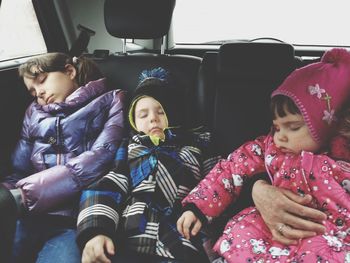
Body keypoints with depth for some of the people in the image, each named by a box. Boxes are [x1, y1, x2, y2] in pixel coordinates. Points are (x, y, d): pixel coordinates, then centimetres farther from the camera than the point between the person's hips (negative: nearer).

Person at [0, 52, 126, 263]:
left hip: (78, 217, -3)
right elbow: (18, 171, 18)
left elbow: (100, 159, -8)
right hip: (29, 215, 4)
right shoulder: (35, 112, 25)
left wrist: (21, 196, -15)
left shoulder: (112, 101, 10)